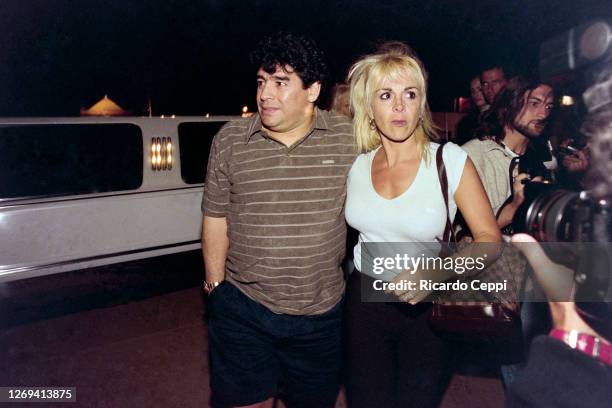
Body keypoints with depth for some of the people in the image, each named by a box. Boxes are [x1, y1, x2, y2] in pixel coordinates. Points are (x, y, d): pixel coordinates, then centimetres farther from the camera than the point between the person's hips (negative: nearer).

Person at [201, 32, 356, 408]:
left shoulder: (348, 139, -6)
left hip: (322, 315, 0)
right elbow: (216, 220, 5)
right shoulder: (229, 140, -2)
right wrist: (215, 288, 7)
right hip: (241, 310, 1)